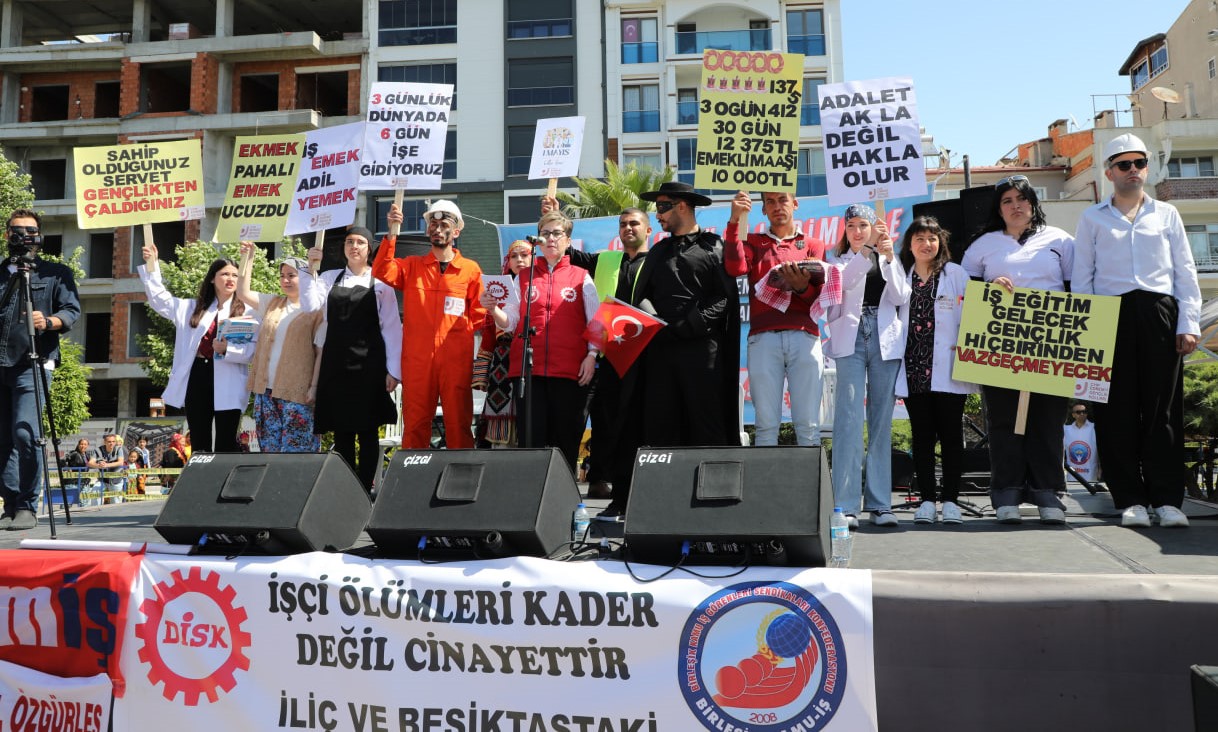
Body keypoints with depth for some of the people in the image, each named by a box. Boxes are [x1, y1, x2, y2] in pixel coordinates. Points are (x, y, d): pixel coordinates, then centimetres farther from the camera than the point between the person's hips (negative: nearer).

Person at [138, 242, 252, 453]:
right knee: (199, 443, 8)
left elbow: (253, 349, -8)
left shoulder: (246, 311, 1)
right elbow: (159, 300, 15)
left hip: (227, 384, -4)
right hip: (197, 379, 4)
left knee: (226, 445, -1)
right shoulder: (194, 307, 18)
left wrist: (227, 349, -26)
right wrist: (151, 266, 5)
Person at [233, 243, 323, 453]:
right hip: (266, 390, 6)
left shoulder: (316, 310, -2)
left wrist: (315, 387, -12)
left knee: (295, 452, -6)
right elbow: (243, 293, 13)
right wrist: (248, 257, 9)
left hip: (297, 394, -6)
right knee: (269, 450, 9)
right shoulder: (273, 304, 17)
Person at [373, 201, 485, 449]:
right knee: (415, 424, 3)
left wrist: (461, 332, -3)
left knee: (458, 424, 1)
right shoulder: (412, 266, 12)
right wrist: (391, 234, -15)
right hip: (417, 360, 1)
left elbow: (479, 313, 11)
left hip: (457, 360, -1)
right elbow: (382, 272, -6)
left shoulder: (471, 269, 8)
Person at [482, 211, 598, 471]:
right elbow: (510, 322, 11)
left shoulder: (581, 277, 12)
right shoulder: (523, 277, 16)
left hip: (569, 369, -1)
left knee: (566, 438, 1)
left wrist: (592, 354, -7)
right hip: (528, 368, 1)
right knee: (530, 437, -2)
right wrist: (493, 309, -9)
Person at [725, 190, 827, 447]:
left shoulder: (813, 245, 20)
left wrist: (802, 287, -13)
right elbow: (736, 267, -2)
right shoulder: (753, 242, 21)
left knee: (808, 423, -5)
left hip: (804, 336, 0)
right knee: (766, 424, -4)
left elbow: (820, 297, 9)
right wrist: (734, 221, -8)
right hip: (763, 338, 0)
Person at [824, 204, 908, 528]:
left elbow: (901, 298, 4)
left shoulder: (890, 260, 19)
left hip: (885, 342, 2)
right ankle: (845, 505, -11)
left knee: (881, 422, 2)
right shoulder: (839, 260, 14)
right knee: (849, 419, -11)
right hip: (851, 340, -2)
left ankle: (879, 503, 6)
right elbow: (843, 281, -9)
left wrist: (889, 258, -4)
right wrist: (867, 250, -20)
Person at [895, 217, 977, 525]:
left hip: (946, 369, -2)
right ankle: (927, 500, 9)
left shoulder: (955, 274, 8)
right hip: (913, 369, 2)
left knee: (951, 435, 0)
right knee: (922, 436, 4)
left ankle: (950, 500, 7)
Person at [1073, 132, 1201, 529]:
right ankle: (1130, 499, 2)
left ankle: (1167, 498, 2)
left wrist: (1188, 324, 2)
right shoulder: (1092, 218, 13)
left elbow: (1186, 272, 12)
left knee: (1163, 407, -2)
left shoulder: (1166, 214, 16)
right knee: (1117, 411, -3)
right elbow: (1082, 277, 10)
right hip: (1112, 316, 0)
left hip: (1159, 314, 1)